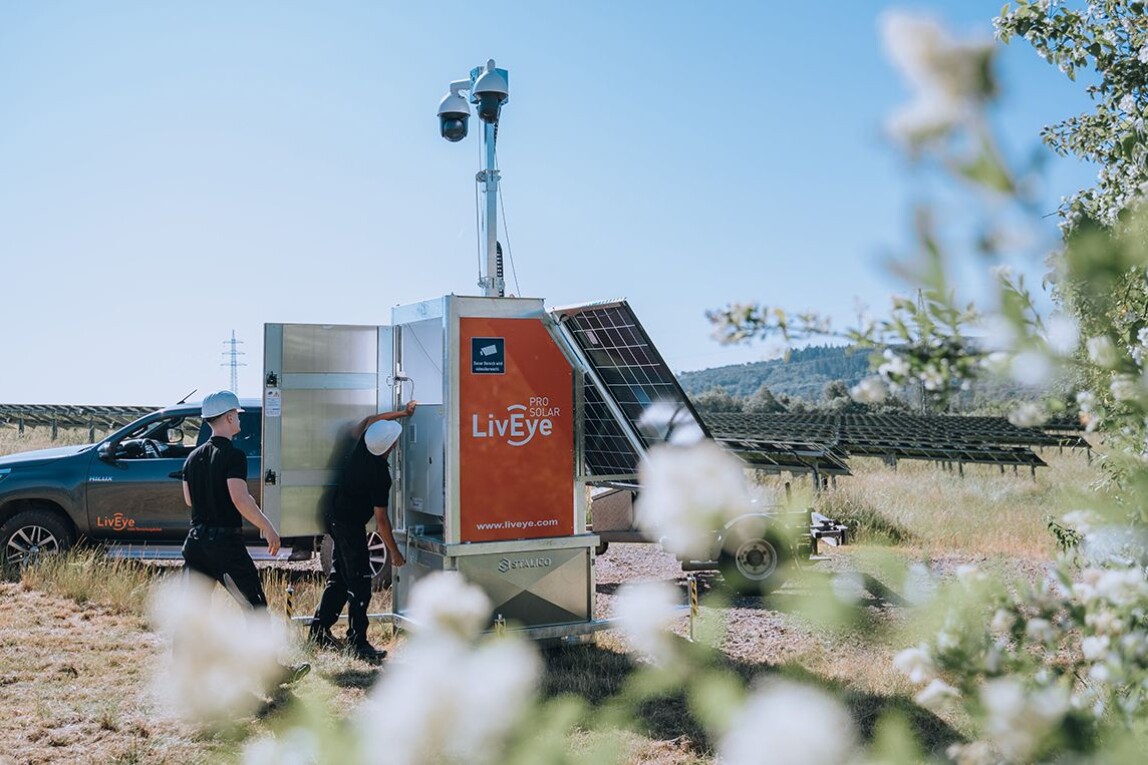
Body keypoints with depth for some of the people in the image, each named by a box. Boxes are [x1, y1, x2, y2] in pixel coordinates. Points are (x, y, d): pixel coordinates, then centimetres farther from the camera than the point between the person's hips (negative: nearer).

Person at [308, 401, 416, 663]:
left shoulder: (363, 446, -7)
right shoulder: (380, 474, -27)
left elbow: (370, 420, 19)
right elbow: (381, 520, -23)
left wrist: (402, 412, 20)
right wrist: (395, 553, -15)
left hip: (334, 514, 9)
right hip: (350, 523, -9)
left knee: (340, 575, 17)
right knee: (360, 582, -7)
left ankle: (319, 630, 22)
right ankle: (357, 641, -7)